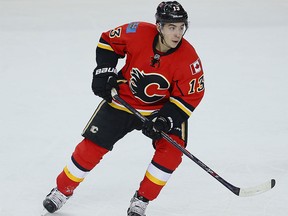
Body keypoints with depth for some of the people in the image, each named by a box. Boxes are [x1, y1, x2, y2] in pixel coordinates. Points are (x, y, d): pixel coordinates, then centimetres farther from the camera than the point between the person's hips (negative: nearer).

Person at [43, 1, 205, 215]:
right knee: (92, 145, 1)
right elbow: (108, 40, -5)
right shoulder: (138, 33, -24)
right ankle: (62, 190, 21)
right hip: (123, 99, 0)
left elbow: (191, 96, -18)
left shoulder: (188, 58, -25)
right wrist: (104, 71, -11)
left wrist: (166, 118, -28)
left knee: (171, 150, -21)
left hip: (162, 107, 0)